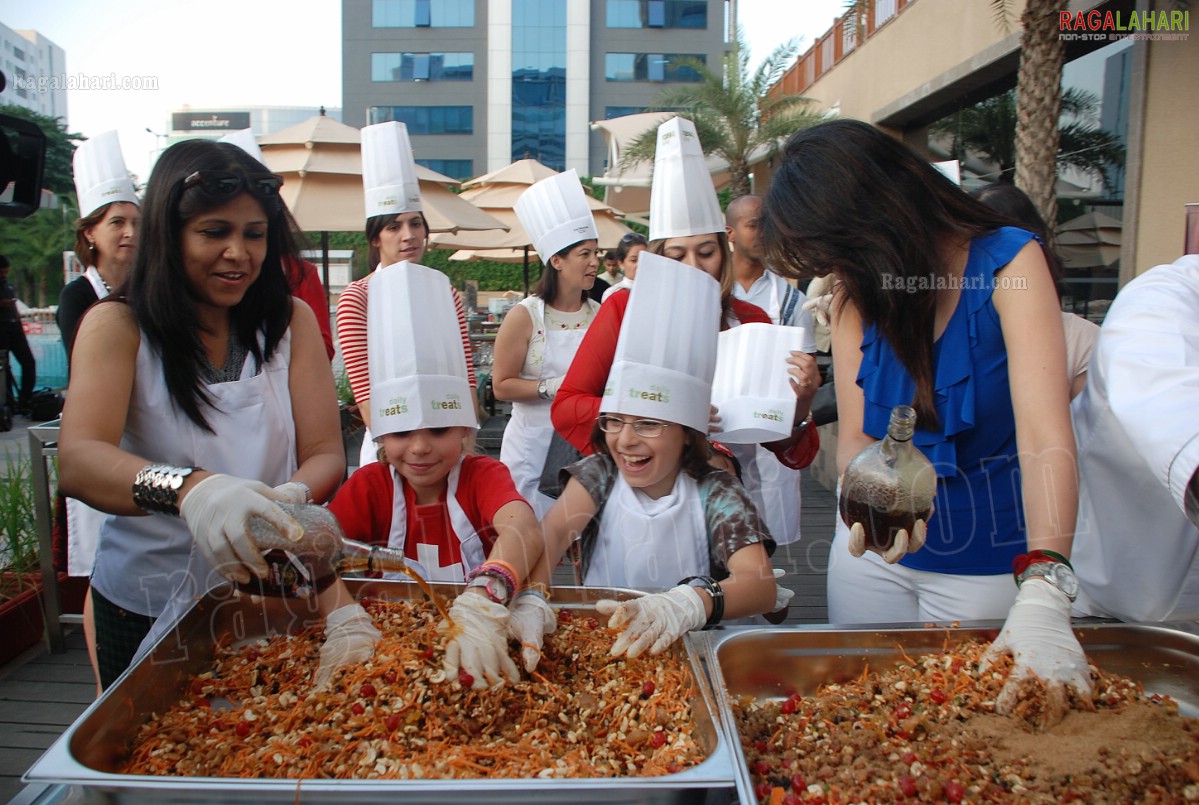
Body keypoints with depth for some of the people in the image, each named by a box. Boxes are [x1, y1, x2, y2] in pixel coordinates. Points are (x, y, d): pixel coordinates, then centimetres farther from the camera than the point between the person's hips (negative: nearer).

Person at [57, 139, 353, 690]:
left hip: (270, 597, 2)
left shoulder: (291, 321, -2)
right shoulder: (119, 326, -9)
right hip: (146, 605, -1)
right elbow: (76, 462, -24)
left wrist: (291, 498, -31)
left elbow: (326, 454, -8)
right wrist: (188, 489, -45)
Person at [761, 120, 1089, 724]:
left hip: (991, 559, -3)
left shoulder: (1007, 264, -19)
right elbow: (854, 436, -11)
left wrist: (1043, 598, -43)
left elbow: (1046, 435, -30)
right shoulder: (854, 295, -6)